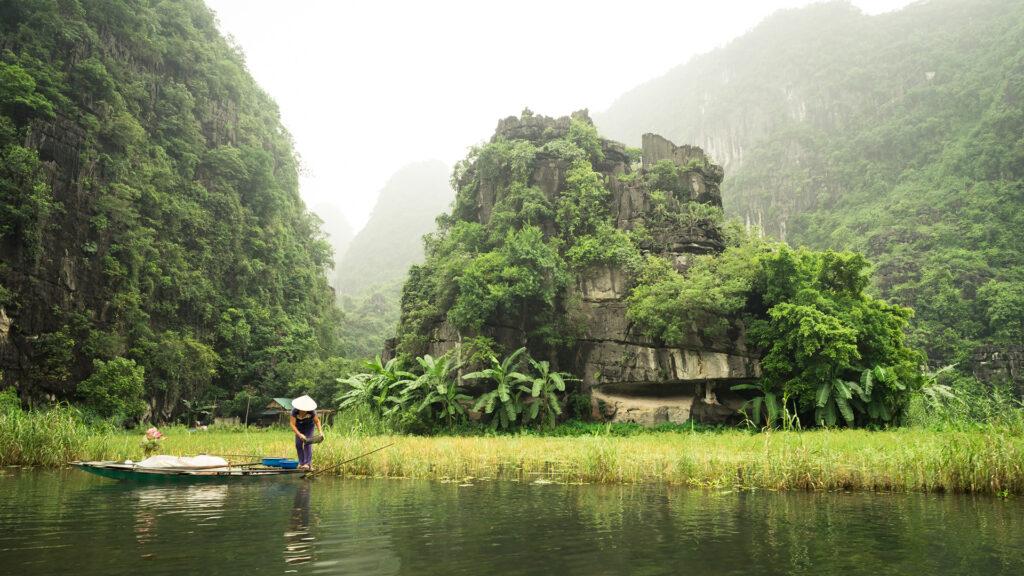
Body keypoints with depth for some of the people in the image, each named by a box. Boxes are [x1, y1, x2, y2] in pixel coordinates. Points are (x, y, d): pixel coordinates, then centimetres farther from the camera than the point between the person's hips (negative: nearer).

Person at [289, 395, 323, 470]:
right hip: (299, 426, 2)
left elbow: (317, 421, -21)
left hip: (309, 425, -2)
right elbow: (293, 425, -35)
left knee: (307, 443, -16)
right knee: (298, 444, -5)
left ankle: (308, 463, -19)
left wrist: (320, 431, -35)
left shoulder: (311, 411, -32)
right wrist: (299, 434, -47)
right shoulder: (295, 411, -33)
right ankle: (301, 462, 7)